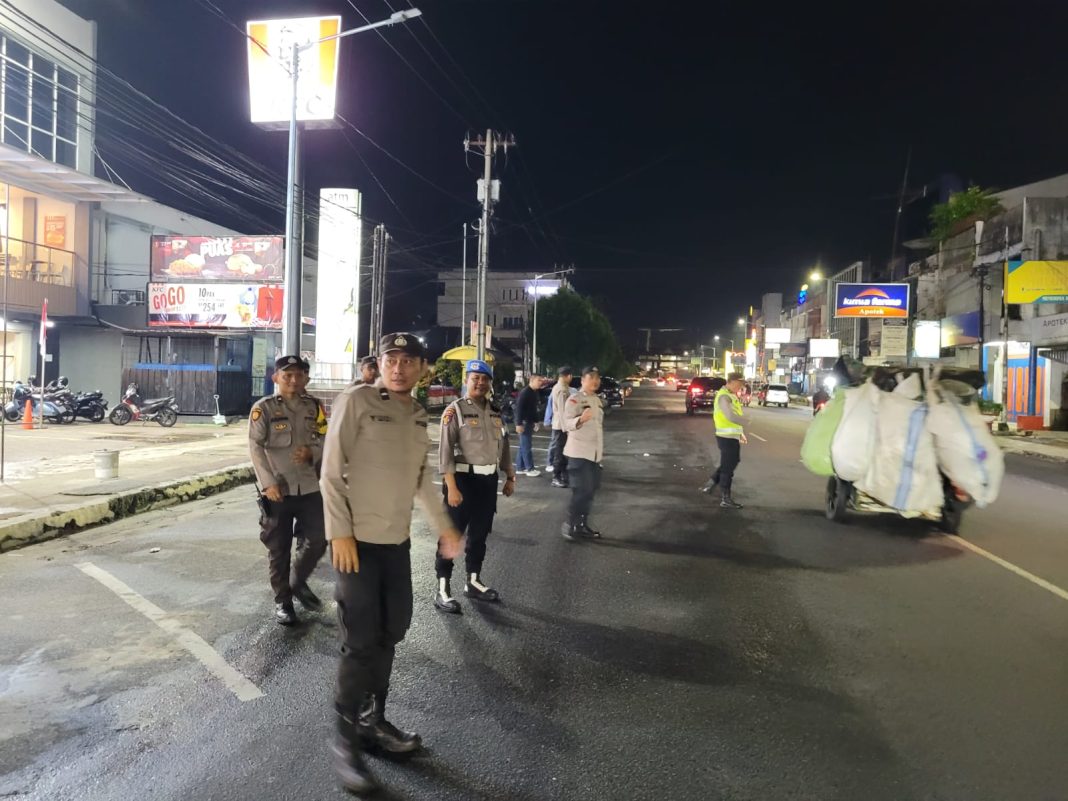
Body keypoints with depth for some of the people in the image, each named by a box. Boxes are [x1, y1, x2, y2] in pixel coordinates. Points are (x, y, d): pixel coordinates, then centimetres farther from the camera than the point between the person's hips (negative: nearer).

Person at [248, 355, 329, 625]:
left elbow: (326, 441, 7)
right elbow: (255, 448, -8)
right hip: (278, 489, -3)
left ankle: (299, 583, 30)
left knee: (317, 540, 3)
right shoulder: (263, 408, -3)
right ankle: (282, 600, 23)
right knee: (279, 548, 6)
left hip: (310, 487, 3)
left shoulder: (315, 407, 7)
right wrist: (268, 483, -16)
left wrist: (312, 452, -16)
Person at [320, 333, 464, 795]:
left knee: (390, 633, 15)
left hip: (398, 540, 7)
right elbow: (332, 471, -11)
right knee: (361, 641, -1)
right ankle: (346, 738, 16)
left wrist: (443, 526, 19)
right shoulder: (356, 401, -10)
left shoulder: (417, 414, 10)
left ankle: (372, 721, 33)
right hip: (358, 539, -7)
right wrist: (340, 532, -16)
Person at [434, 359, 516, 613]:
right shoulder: (455, 410, -11)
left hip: (489, 480, 7)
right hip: (463, 478, -6)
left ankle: (473, 582, 30)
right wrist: (451, 487, -21)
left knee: (480, 534, 16)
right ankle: (443, 589, 8)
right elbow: (445, 451, -16)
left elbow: (504, 445, 18)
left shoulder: (495, 412, 10)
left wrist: (510, 477, 16)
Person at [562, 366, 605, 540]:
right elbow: (566, 423, -21)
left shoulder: (597, 400, 14)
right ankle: (570, 525, 3)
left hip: (595, 453, 8)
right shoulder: (575, 399, -10)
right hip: (579, 452, -8)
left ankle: (582, 524, 23)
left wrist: (601, 449, 23)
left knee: (591, 489, 12)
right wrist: (580, 419, -41)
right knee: (581, 490, -10)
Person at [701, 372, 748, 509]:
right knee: (728, 467, -2)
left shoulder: (732, 396, 14)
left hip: (733, 436, 10)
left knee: (732, 462, 21)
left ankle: (711, 483, 28)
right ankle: (725, 499, 6)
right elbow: (731, 416, -31)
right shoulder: (724, 396, -18)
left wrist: (741, 433, 16)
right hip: (727, 437, -10)